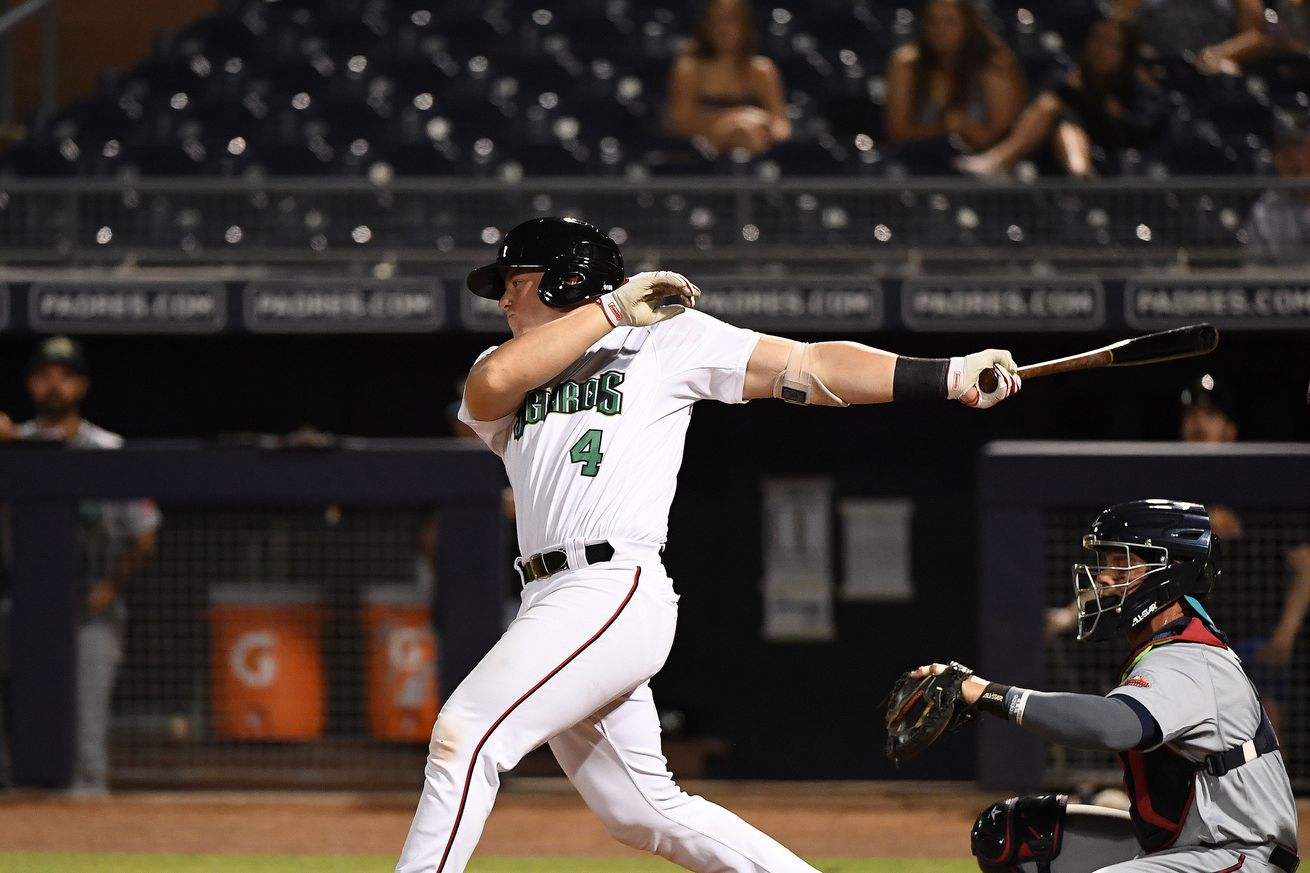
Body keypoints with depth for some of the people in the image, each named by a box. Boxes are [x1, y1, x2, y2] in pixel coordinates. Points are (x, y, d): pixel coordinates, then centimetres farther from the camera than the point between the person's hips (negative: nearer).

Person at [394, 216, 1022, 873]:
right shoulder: (510, 369, 22)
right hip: (552, 604, 7)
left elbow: (812, 368, 7)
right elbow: (492, 384, -3)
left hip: (614, 590, -7)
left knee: (465, 734, -20)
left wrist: (955, 376, 0)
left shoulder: (668, 337, 10)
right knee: (644, 814, 9)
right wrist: (613, 307, -2)